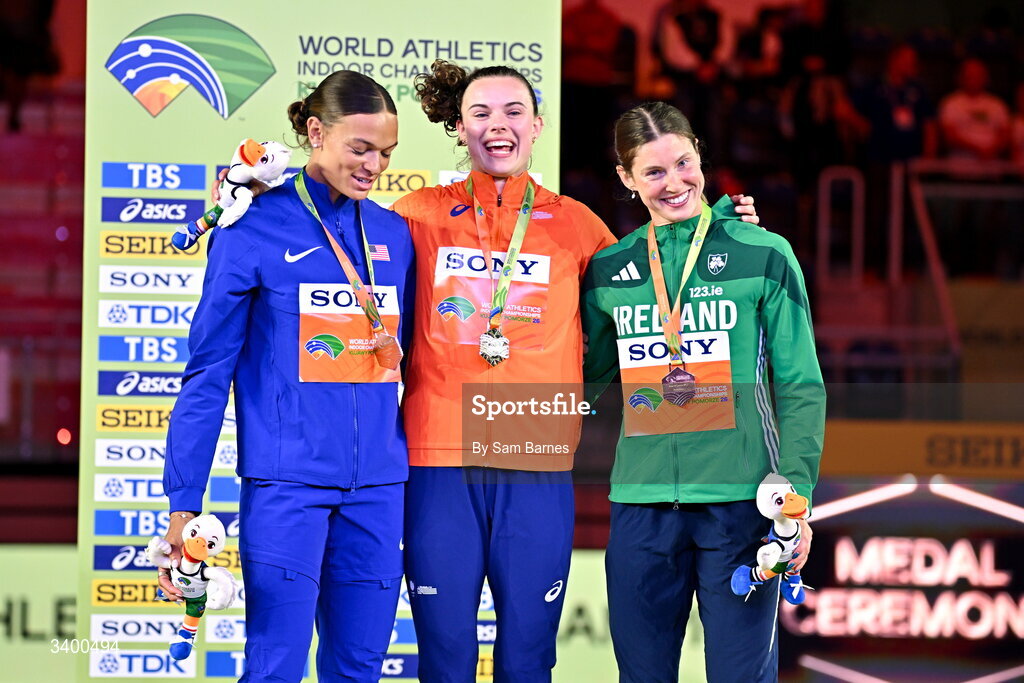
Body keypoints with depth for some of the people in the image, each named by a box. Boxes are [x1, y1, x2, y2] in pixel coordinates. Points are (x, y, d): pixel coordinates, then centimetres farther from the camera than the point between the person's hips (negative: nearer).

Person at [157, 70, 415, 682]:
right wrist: (184, 503, -6)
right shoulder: (255, 229, -3)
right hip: (287, 478, -5)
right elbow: (209, 372, -3)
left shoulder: (395, 235, 11)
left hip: (377, 483, 5)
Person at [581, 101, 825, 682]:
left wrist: (796, 495, -8)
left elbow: (801, 388, 0)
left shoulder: (764, 256, 0)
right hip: (641, 500, 3)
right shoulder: (609, 269, 10)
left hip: (740, 501, -3)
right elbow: (589, 375, 20)